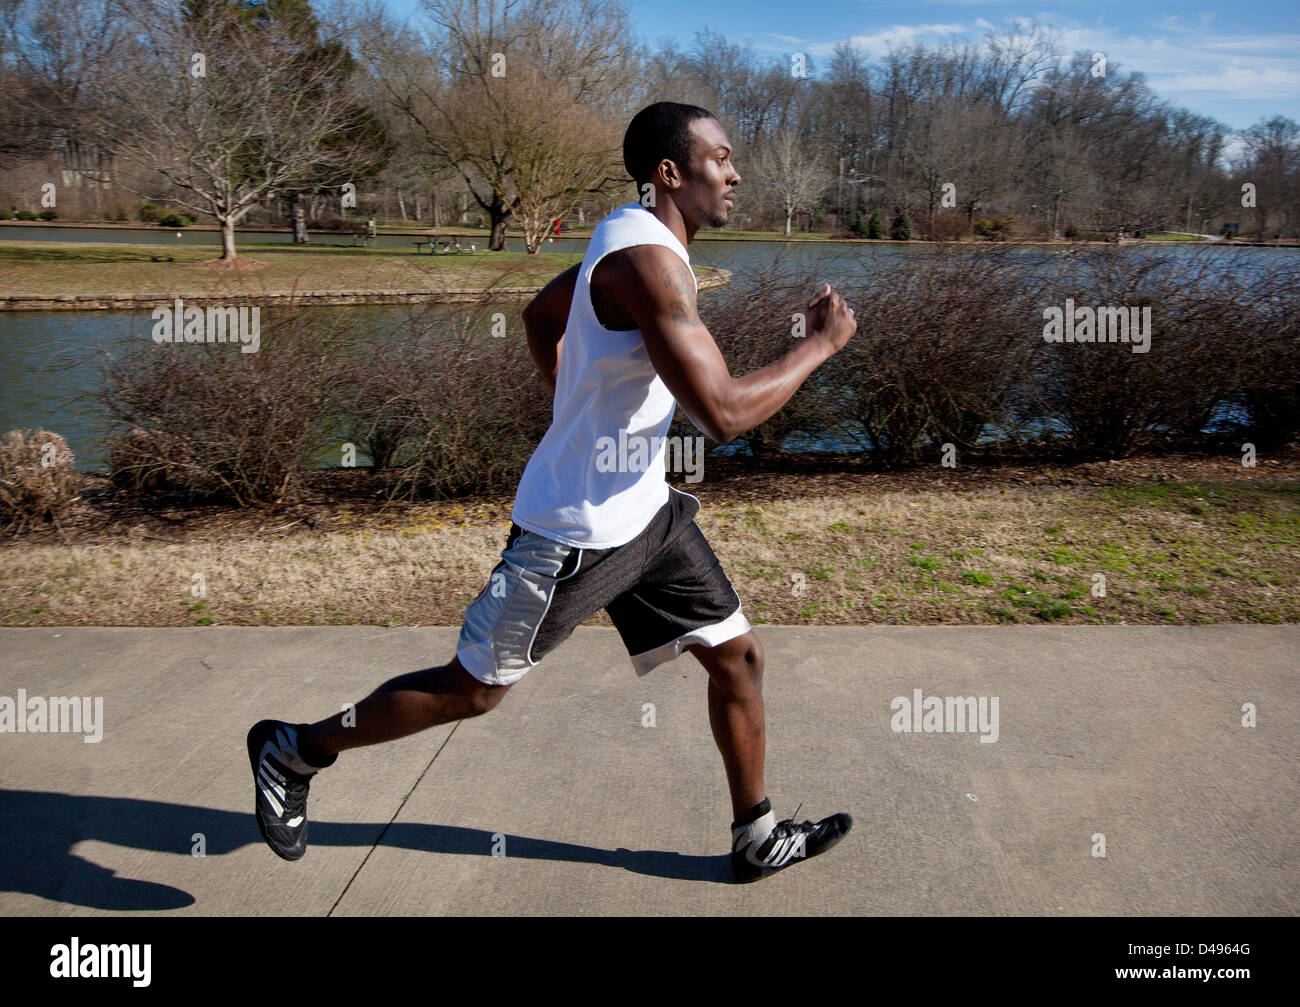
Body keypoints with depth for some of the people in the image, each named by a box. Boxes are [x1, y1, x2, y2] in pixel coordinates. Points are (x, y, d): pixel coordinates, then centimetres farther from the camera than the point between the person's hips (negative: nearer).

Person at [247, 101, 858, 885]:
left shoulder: (632, 239, 8)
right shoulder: (647, 259, -24)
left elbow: (541, 315, 22)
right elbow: (724, 413, -30)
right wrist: (820, 345, -17)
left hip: (641, 506, 10)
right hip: (577, 531, -10)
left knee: (738, 655, 11)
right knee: (473, 690, 6)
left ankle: (758, 839, 28)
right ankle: (294, 752, 27)